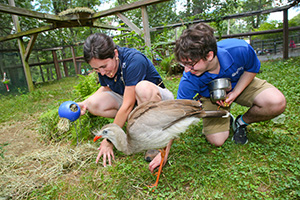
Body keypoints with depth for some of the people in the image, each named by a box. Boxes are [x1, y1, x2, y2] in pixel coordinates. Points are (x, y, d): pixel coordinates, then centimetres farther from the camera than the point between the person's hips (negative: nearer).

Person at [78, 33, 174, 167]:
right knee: (94, 104, -15)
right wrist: (85, 103, -9)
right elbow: (106, 88, 10)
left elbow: (127, 105, -31)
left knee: (143, 88, -41)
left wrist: (109, 140, -25)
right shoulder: (102, 66, -9)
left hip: (158, 97, -6)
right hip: (130, 100, 6)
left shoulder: (134, 60, -31)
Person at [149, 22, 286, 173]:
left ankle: (242, 122, 4)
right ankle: (225, 120, 22)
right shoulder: (189, 80, -35)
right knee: (216, 140, -13)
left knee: (277, 103, -25)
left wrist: (234, 94, -24)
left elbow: (252, 69, -10)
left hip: (241, 83, 2)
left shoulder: (240, 50, -35)